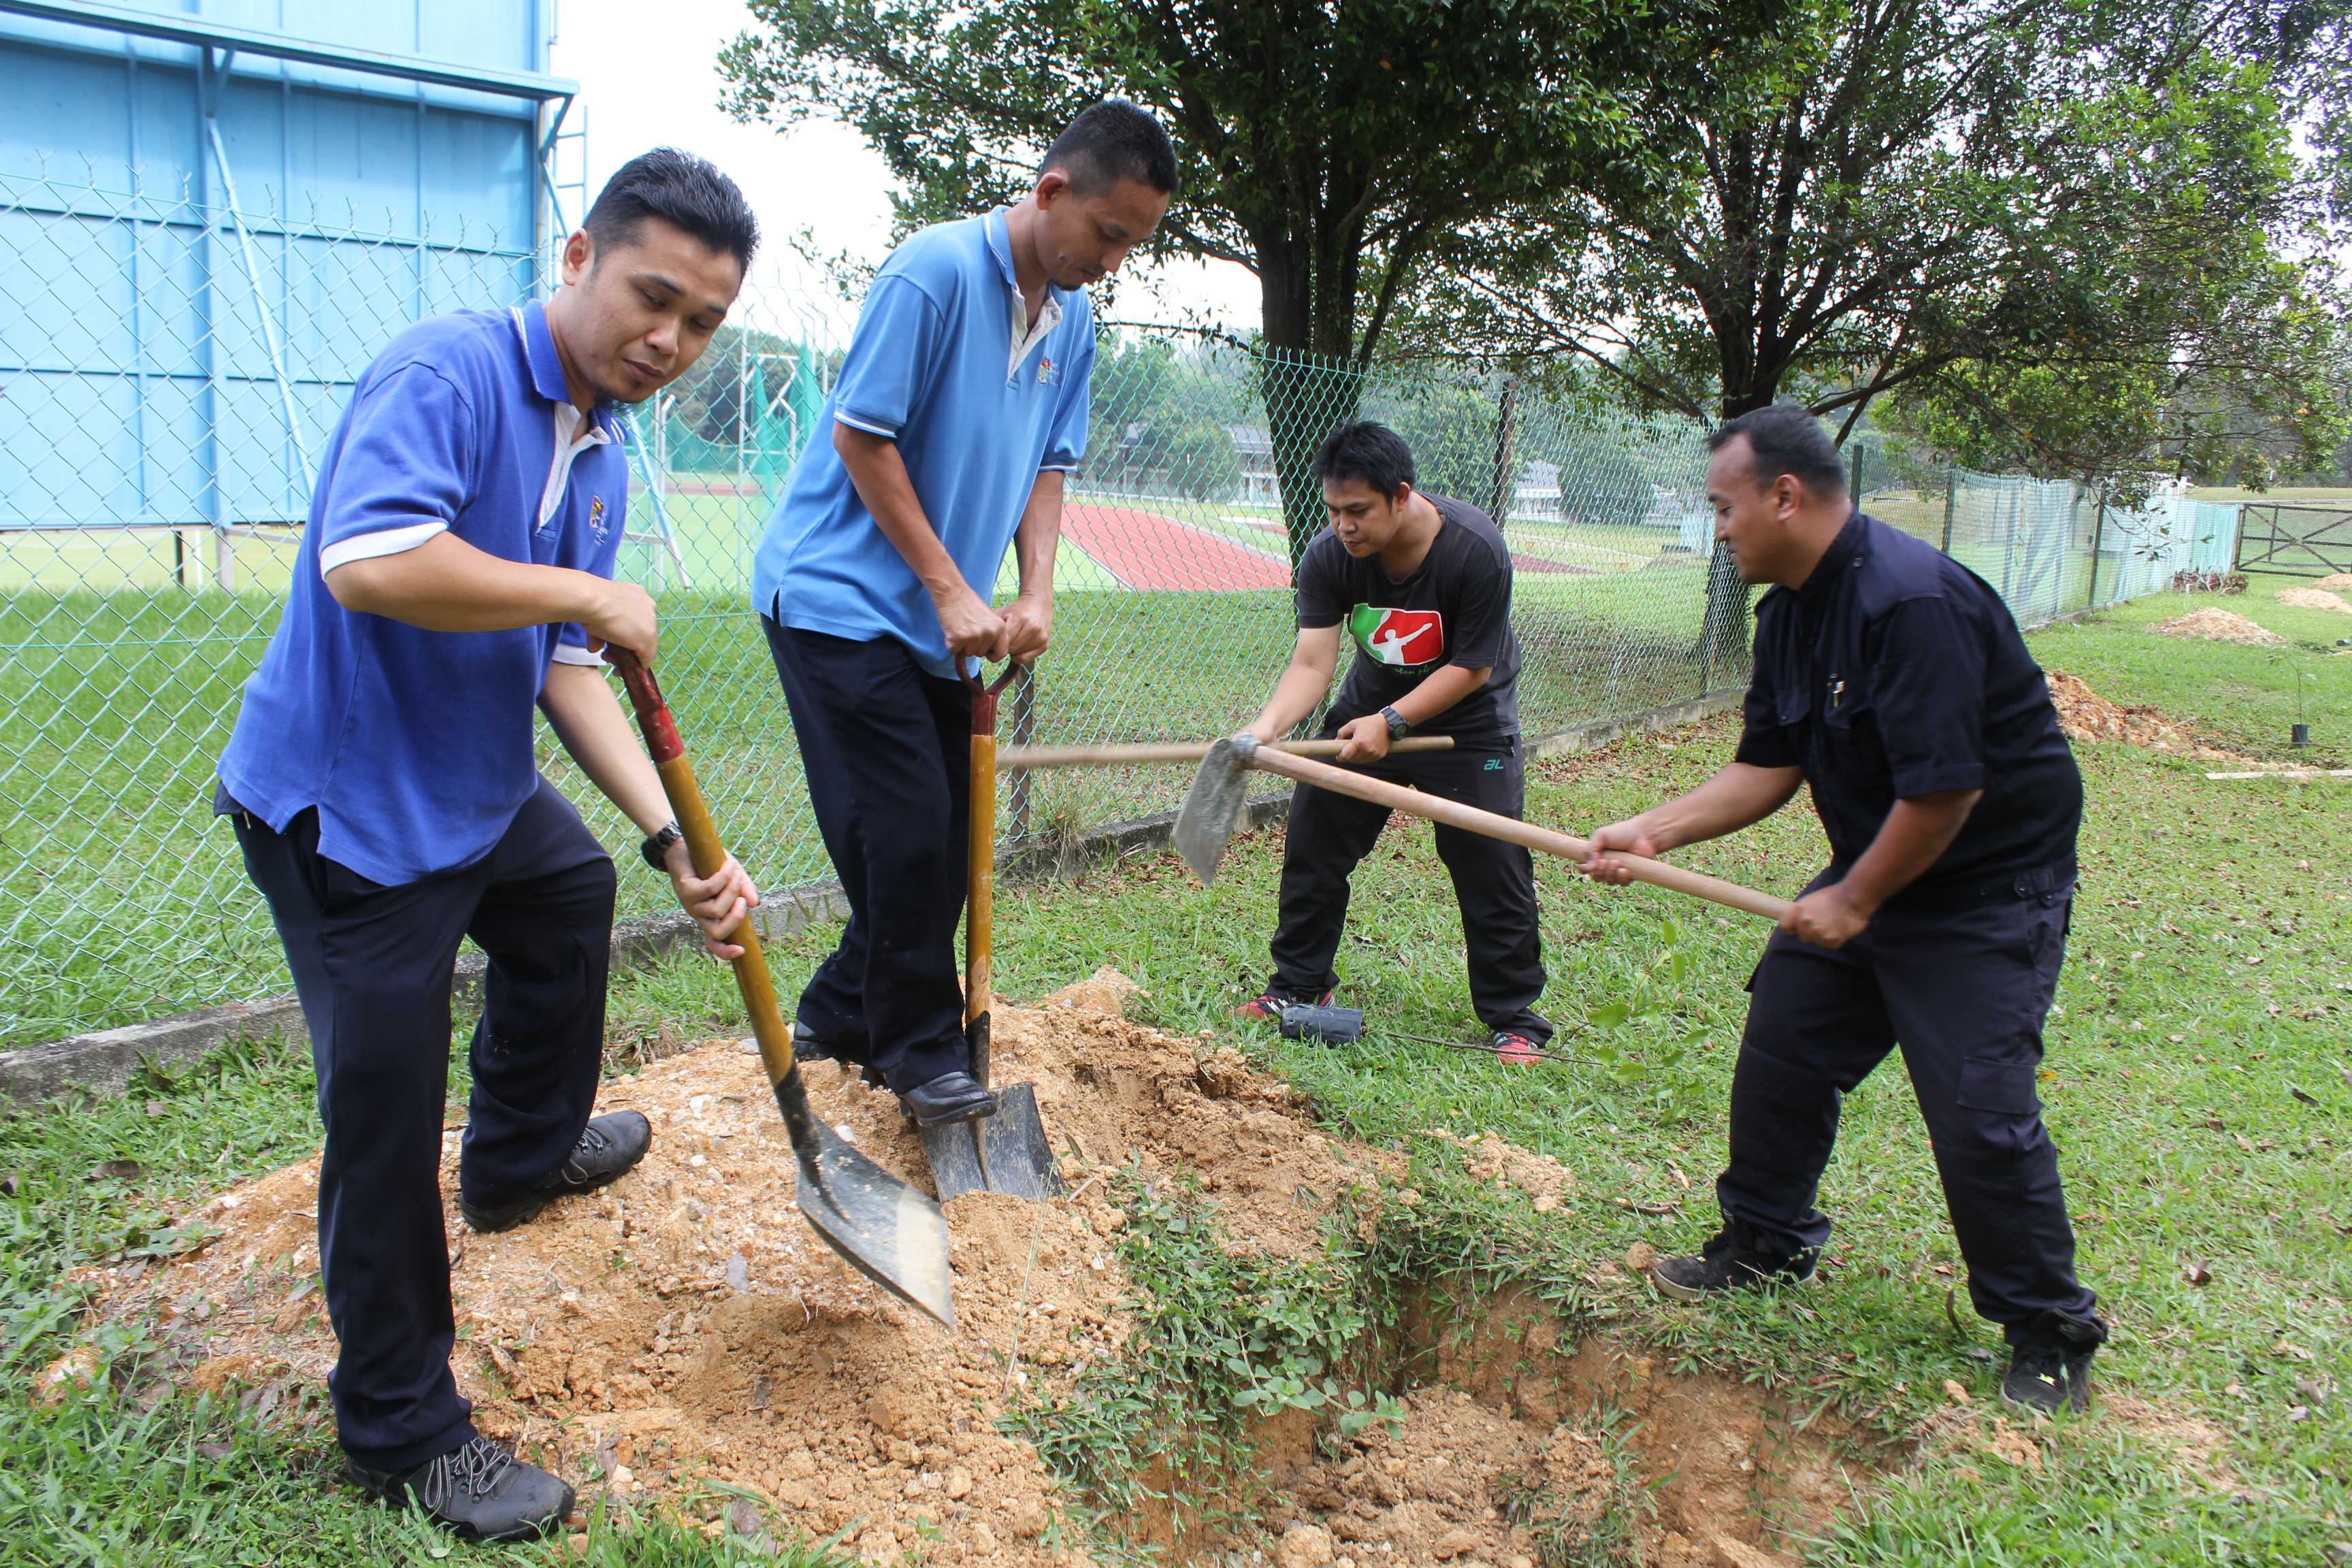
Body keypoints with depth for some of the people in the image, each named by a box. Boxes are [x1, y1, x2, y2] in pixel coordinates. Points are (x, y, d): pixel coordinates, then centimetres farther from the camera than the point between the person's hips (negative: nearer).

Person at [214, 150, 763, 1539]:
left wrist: (673, 840, -8)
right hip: (346, 809, -10)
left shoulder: (602, 452, 4)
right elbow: (367, 563, -38)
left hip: (479, 788, 10)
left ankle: (521, 1155, 58)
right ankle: (402, 1431, 15)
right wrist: (587, 594, -25)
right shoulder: (449, 370, -22)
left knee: (573, 892, 33)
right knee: (389, 1124, -4)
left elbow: (568, 670, 2)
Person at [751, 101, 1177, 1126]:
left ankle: (839, 1016, 26)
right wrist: (952, 590, -17)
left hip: (937, 620, 8)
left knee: (950, 827, 9)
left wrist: (1037, 594, -3)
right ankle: (919, 1049, 9)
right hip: (840, 593, -8)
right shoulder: (935, 271, -17)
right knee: (907, 830, -10)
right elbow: (860, 438, -17)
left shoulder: (1072, 319, 9)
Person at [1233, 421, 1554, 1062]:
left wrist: (1390, 722, -31)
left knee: (1493, 869, -6)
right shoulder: (1328, 558, -19)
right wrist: (1267, 726, -41)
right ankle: (1298, 985, 24)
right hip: (1370, 708, 4)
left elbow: (1470, 667, -24)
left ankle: (1514, 1018, 11)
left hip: (1466, 723, -4)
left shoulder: (1476, 549, -29)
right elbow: (1311, 662, -23)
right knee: (1312, 842, 5)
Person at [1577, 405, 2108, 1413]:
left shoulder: (1911, 600, -27)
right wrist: (1653, 832, -4)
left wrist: (1855, 900, -17)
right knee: (1780, 1052, 12)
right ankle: (1767, 1245, 32)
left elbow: (1944, 789, -28)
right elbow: (1769, 766, 7)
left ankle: (2050, 1334, 12)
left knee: (1978, 1110, -9)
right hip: (1872, 875, 9)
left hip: (1990, 886, -9)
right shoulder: (1791, 610, 3)